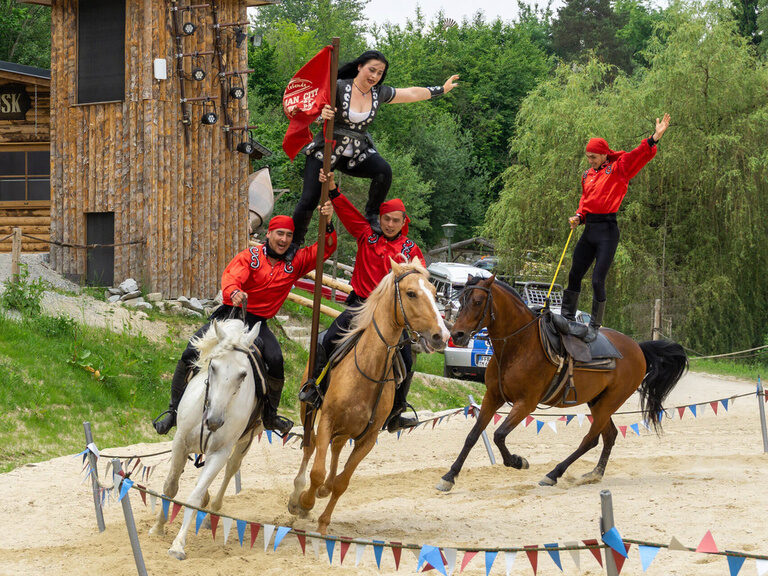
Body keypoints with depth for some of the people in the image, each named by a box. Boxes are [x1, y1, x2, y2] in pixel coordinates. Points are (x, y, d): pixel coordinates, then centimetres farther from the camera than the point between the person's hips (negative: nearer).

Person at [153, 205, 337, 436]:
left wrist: (328, 225, -16)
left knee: (275, 360, -27)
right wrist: (233, 292, -43)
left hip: (257, 323, 1)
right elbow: (231, 276, -19)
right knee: (190, 354, -15)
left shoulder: (295, 263, 6)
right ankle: (174, 410, 2)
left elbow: (326, 250, 4)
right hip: (230, 314, -1)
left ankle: (270, 415, -7)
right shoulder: (252, 255, -3)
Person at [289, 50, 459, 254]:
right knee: (309, 200, -11)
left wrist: (442, 89, 22)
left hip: (358, 153, 3)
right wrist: (321, 113, -43)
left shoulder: (380, 93, 2)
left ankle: (372, 216, -8)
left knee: (384, 170, -28)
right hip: (326, 150, -3)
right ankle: (294, 243, 12)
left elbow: (412, 93, 14)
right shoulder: (339, 87, -13)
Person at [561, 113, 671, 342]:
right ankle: (567, 318, 24)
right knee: (574, 275, 11)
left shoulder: (618, 169, -2)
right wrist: (579, 216, 4)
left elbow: (640, 155, -14)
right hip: (589, 230, 6)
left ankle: (595, 326, 7)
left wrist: (656, 137, -28)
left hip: (607, 230, -6)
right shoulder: (587, 175, 16)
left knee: (598, 280, -7)